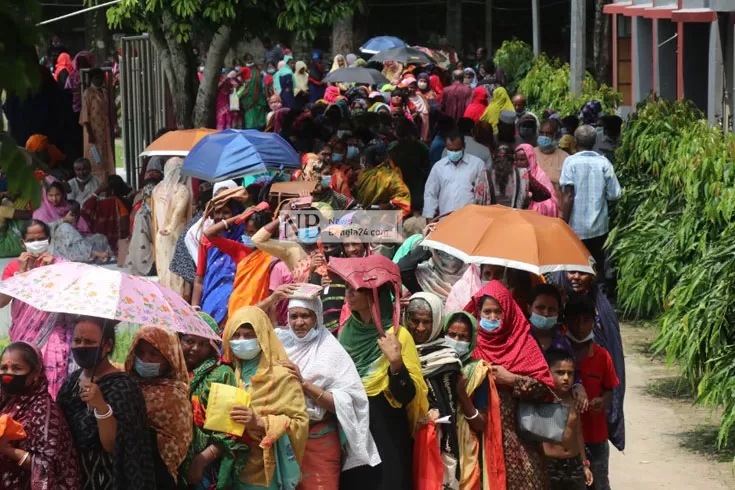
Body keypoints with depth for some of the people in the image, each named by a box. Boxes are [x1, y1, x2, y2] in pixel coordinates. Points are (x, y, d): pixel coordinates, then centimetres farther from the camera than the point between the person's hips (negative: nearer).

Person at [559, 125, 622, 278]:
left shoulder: (571, 162, -8)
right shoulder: (603, 162, -2)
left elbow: (568, 195, -13)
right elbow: (614, 195, -1)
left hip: (576, 227, -2)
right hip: (599, 227, 2)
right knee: (598, 268, 12)